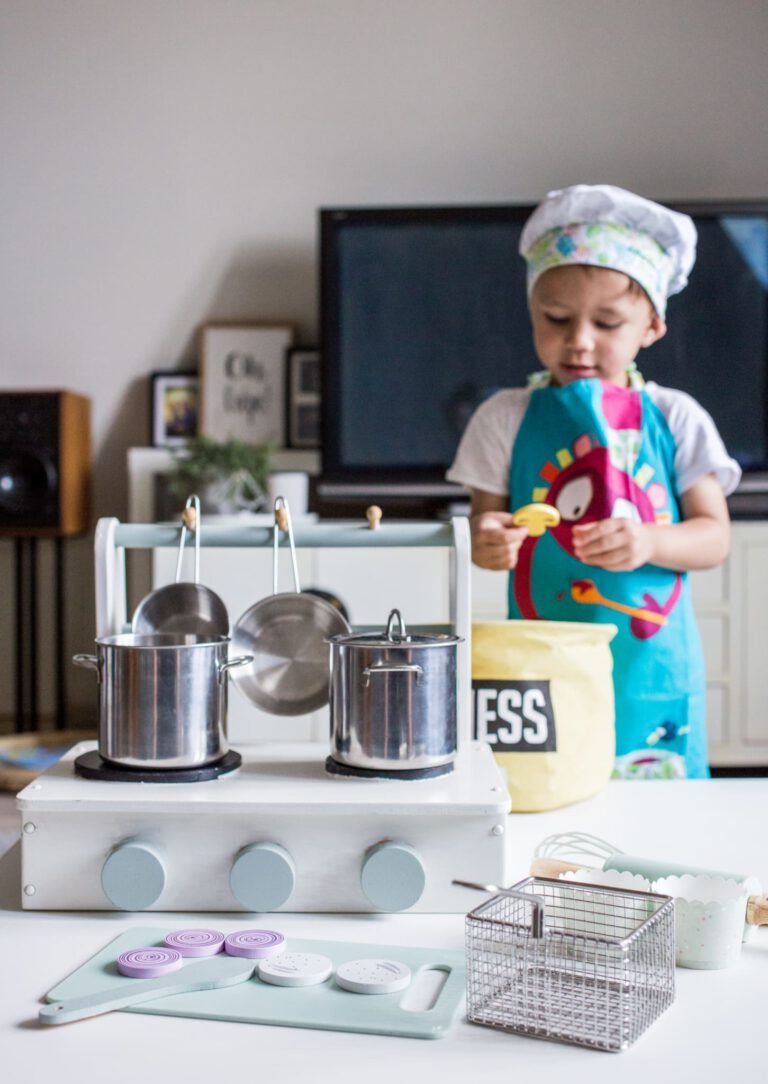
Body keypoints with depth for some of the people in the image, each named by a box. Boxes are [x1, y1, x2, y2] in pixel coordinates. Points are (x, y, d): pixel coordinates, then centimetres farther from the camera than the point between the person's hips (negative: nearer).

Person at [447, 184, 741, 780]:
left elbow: (715, 537, 0)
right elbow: (483, 521, 3)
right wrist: (485, 542, -20)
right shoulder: (507, 418, 2)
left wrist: (649, 542, -19)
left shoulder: (676, 418, 2)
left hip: (652, 670, 1)